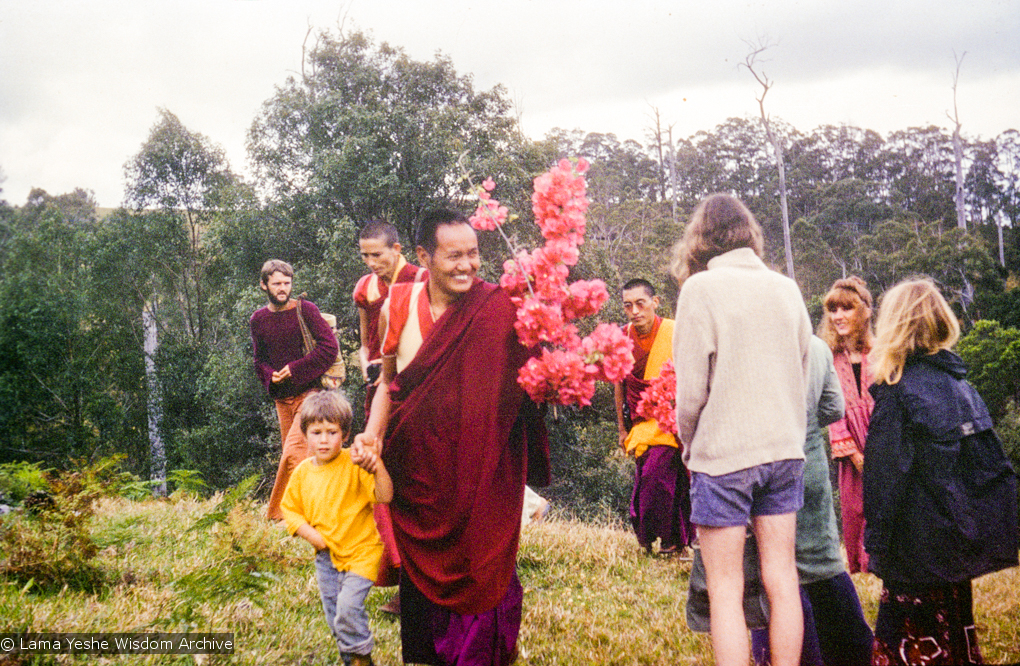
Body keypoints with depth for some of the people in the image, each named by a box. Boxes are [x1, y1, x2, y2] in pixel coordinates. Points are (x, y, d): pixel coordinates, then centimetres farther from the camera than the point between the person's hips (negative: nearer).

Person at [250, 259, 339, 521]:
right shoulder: (258, 319, 10)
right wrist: (270, 375, -2)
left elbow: (329, 346, -11)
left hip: (309, 393, -5)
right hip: (282, 398, 5)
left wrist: (295, 369, -14)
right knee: (292, 456, 9)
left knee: (293, 453, -18)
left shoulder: (305, 310, -4)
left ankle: (276, 513, -11)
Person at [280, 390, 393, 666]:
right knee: (334, 619, 14)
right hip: (326, 556, 6)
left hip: (361, 552, -5)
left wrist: (378, 467, -43)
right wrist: (311, 535, -7)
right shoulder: (303, 472, -2)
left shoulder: (354, 465, -17)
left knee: (348, 605, -20)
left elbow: (385, 496, -25)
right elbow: (289, 508, 9)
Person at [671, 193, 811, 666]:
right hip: (784, 450, 5)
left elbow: (691, 389, -10)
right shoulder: (787, 288, 7)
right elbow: (801, 373, 13)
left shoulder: (700, 288, -8)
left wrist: (690, 448, 5)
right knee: (781, 578, 10)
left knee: (725, 589, 1)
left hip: (723, 454, -5)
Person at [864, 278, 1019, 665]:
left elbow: (885, 476, -16)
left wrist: (876, 542, -11)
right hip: (963, 540, 7)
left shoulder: (897, 390, -15)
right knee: (956, 629, 19)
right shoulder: (958, 381, 6)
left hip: (920, 546, -7)